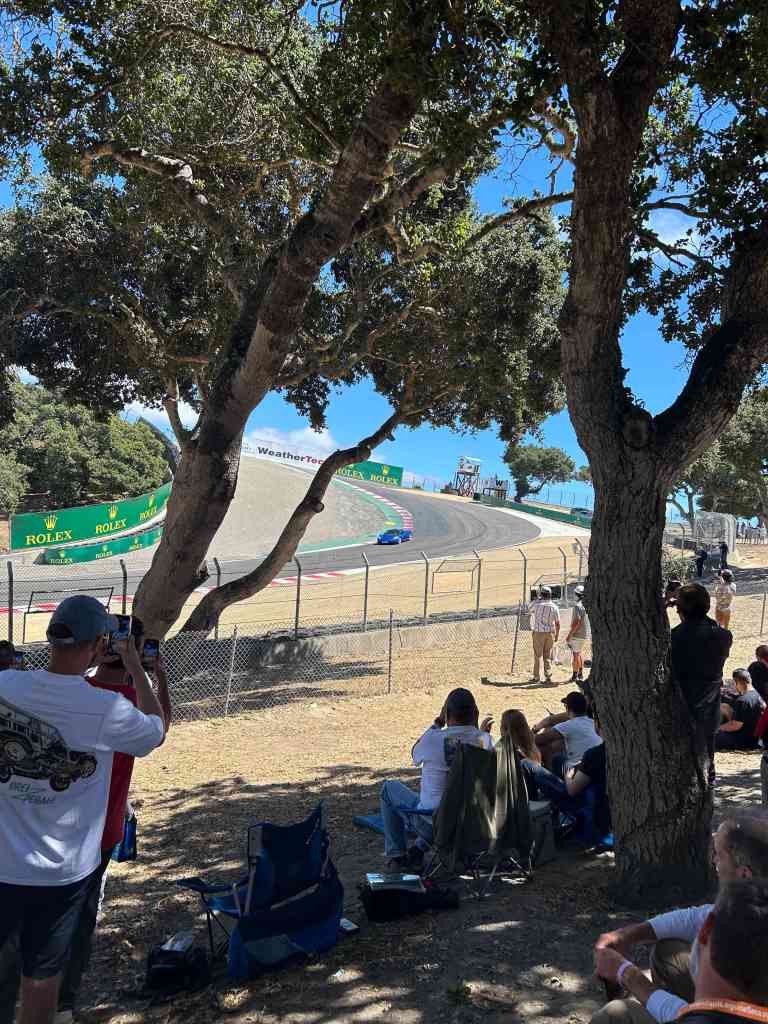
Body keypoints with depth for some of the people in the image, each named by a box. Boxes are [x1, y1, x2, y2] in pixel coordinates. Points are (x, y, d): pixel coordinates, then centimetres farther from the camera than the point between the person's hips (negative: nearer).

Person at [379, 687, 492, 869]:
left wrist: (437, 723, 4)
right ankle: (419, 849, 33)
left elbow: (415, 754, 3)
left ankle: (396, 855, 23)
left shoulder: (434, 739, -22)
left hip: (433, 826, -4)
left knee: (390, 787, 19)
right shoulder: (485, 740, -12)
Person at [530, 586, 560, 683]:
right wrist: (557, 635, 12)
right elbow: (557, 623, 2)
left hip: (538, 632, -3)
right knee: (548, 655, 11)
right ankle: (548, 676, 7)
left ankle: (537, 677, 4)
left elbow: (531, 612, 17)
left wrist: (538, 600, 16)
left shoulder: (536, 604, -7)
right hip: (550, 633, 3)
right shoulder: (554, 607, 0)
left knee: (538, 655, 3)